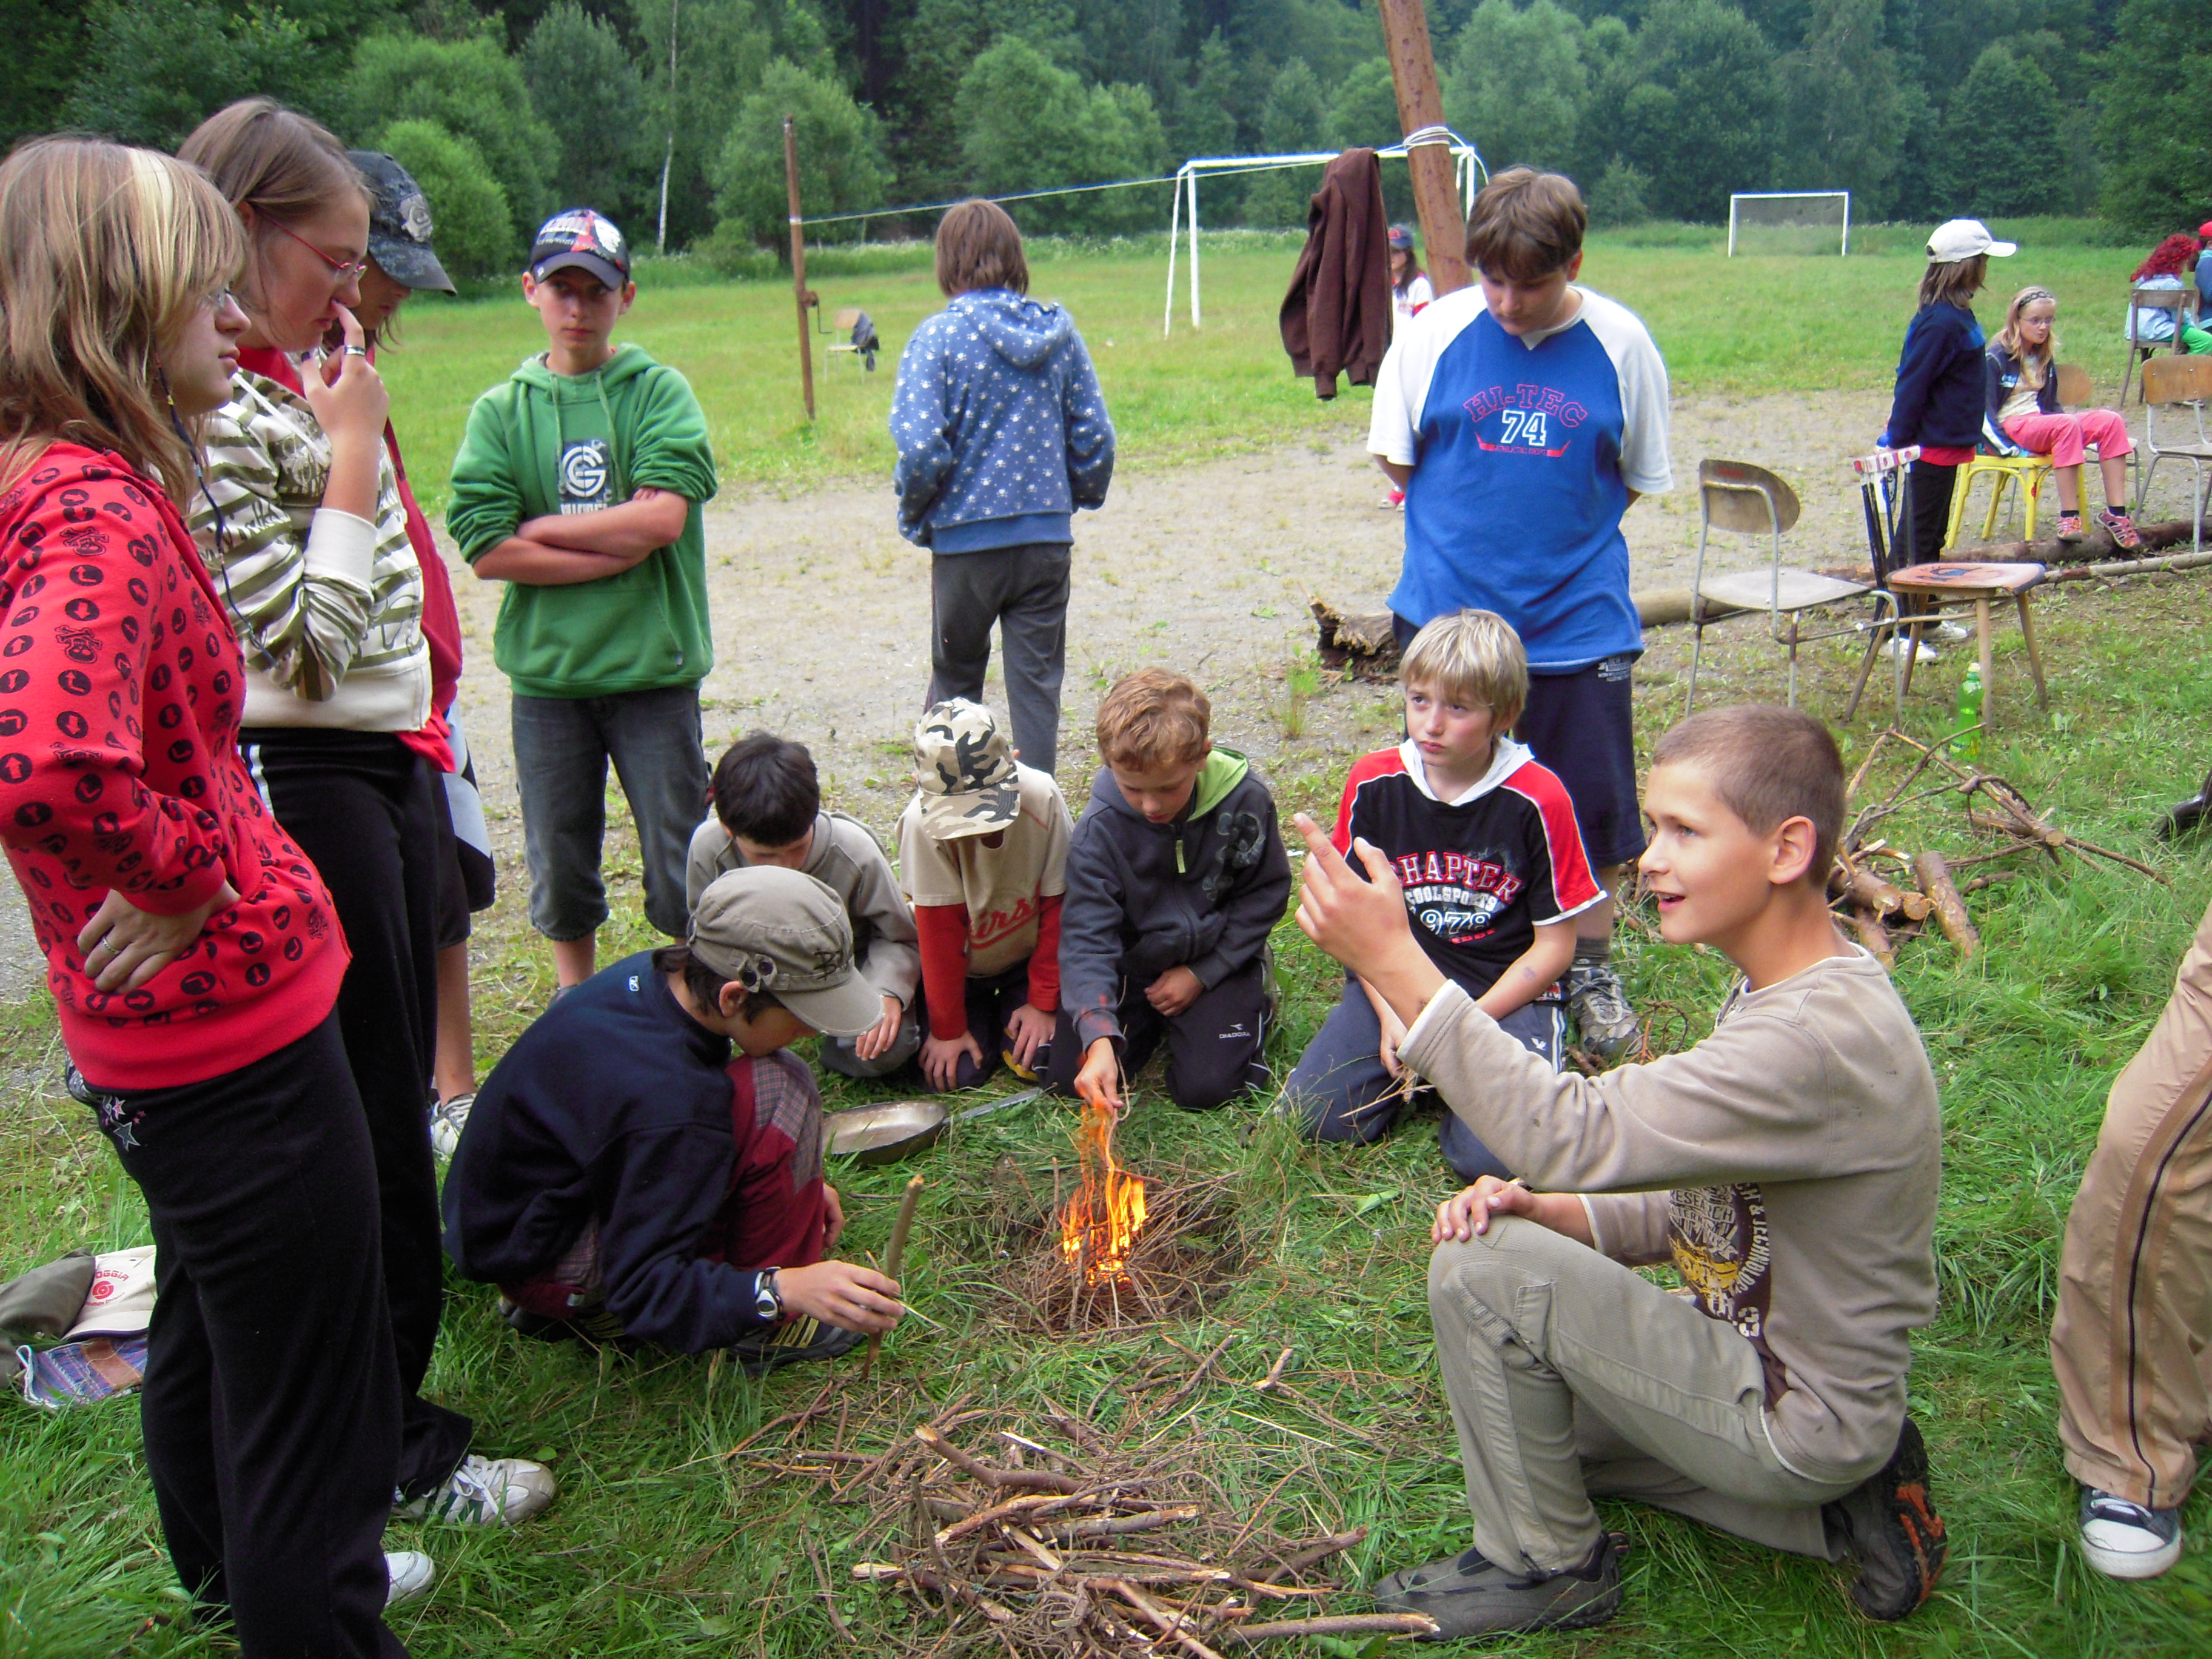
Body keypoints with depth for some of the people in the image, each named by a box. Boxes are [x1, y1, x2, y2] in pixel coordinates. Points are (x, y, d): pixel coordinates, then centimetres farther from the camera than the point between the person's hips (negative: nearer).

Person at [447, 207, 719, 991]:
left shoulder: (660, 391, 1)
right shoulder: (500, 410, 5)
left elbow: (663, 515, -14)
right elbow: (485, 550, -6)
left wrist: (546, 528, -6)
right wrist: (618, 549, -10)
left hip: (654, 665, -2)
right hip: (547, 670, 2)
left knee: (682, 868, 4)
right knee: (558, 867, 12)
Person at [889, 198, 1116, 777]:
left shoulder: (938, 336, -10)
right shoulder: (1059, 330, 1)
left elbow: (920, 447, -18)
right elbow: (1095, 435, 3)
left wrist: (915, 516, 0)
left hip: (967, 538, -2)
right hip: (1047, 535, 2)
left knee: (955, 678, 16)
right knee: (1037, 681, 8)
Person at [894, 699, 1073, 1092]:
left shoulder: (1043, 798, -27)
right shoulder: (923, 821, -30)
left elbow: (1057, 909, -14)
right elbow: (940, 931, -20)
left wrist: (1043, 1002, -10)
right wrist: (948, 1028, -14)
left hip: (1028, 959, 1)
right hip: (959, 967, 0)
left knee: (1044, 1061, -16)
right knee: (955, 1074, -14)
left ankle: (1012, 1003, 18)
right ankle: (984, 1013, 20)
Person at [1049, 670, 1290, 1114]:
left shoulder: (1245, 799, -19)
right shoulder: (1100, 829, -20)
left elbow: (1265, 894, -5)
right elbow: (1088, 936, -23)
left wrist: (1202, 974, -10)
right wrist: (1099, 1039, -38)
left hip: (1215, 963, -1)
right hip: (1131, 965, 1)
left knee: (1205, 1087, -15)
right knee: (1068, 1076, -8)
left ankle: (1255, 997, 15)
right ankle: (1149, 1022, 21)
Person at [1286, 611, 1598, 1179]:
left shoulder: (1538, 800, -12)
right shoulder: (1374, 784, -4)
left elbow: (1555, 946, -6)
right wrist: (1392, 1016, -9)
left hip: (1506, 994, -2)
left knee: (1492, 1156, -24)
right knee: (1315, 1114, -16)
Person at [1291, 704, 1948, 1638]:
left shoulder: (1821, 1038, -31)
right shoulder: (1777, 994, 3)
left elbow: (1574, 1134, -36)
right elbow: (1704, 1203, 9)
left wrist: (1395, 962, -38)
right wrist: (1551, 1212, -8)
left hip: (1796, 1415, -10)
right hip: (1758, 1352, 10)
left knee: (1480, 1272, -20)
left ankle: (1550, 1567, 3)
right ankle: (1833, 1508, 15)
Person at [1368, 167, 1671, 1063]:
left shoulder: (1621, 343, -3)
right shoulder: (1434, 331, -4)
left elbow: (1638, 477, 8)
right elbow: (1396, 458, 7)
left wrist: (1564, 534, 1)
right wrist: (1469, 527, 0)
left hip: (1580, 623, 0)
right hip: (1450, 615, 0)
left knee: (1594, 815, 7)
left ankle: (1590, 972, 28)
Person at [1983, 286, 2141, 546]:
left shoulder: (2044, 356, 16)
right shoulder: (1996, 358, -7)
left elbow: (2051, 405, 22)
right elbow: (1985, 411, -13)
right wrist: (2009, 447, -22)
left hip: (2041, 422, 7)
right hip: (2010, 428, -7)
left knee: (2110, 421, -16)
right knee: (2067, 423, -35)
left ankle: (2115, 512, -19)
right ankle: (2069, 516, -34)